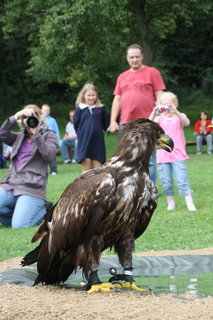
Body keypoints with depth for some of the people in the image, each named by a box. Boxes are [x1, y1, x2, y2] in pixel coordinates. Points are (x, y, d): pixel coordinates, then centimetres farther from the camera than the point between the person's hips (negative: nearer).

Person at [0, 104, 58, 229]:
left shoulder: (49, 135, 8)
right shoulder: (19, 136, 21)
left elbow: (49, 155, -10)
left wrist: (36, 134, -12)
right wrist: (14, 117, -4)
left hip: (31, 188, -5)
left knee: (18, 225, -20)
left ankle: (45, 210, 8)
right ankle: (19, 211, 7)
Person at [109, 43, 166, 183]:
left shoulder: (152, 72, 4)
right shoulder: (122, 77, 18)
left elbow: (159, 96, 0)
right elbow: (117, 99, 17)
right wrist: (113, 121, 8)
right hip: (125, 124, 5)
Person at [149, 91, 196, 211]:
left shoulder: (179, 117, 4)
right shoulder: (159, 118, 8)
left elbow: (187, 123, -20)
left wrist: (175, 112, -34)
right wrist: (154, 114, -28)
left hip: (178, 155, -2)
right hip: (163, 156, 2)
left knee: (182, 179, -10)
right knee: (166, 182, 4)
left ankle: (190, 203, -9)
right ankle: (170, 202, 18)